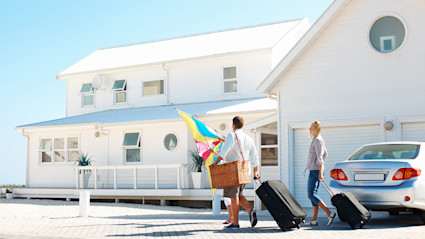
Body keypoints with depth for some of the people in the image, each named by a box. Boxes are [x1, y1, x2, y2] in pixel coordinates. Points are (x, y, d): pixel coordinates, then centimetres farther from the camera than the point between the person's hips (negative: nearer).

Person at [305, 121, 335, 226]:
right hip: (314, 170, 10)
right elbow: (325, 154, 27)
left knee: (311, 194, -12)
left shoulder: (317, 140, -12)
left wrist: (320, 172, -24)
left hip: (315, 170, -10)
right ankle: (314, 220, 8)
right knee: (312, 194, 8)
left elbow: (320, 156, -19)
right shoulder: (317, 140, 17)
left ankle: (329, 213, -16)